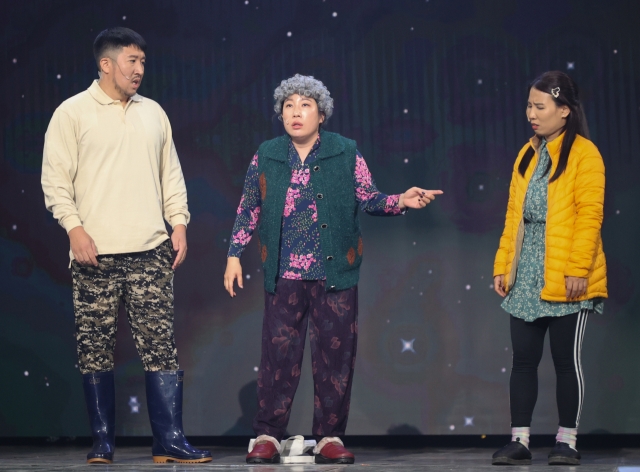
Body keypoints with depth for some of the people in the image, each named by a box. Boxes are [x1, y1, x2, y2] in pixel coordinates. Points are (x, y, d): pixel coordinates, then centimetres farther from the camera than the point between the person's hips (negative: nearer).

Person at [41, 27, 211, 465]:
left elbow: (171, 173, 19)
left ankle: (170, 440, -3)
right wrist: (74, 227, -11)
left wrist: (179, 223, 9)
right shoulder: (72, 113, 2)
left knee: (161, 345, -4)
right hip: (96, 252, -3)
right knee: (96, 349, 2)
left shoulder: (153, 112, 16)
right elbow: (55, 178, -1)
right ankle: (102, 441, 12)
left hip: (150, 250, 3)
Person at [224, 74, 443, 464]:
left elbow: (369, 198, 4)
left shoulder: (346, 153, 3)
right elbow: (249, 209, 12)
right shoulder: (267, 156, 7)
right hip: (284, 274, 1)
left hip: (335, 273, 0)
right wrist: (235, 255, 9)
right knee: (279, 352, -1)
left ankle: (330, 437, 8)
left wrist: (401, 202, -14)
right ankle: (268, 436, 6)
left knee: (335, 353, 1)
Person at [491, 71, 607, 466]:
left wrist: (578, 269, -19)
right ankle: (519, 441, 10)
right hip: (526, 277, 6)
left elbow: (589, 216, -13)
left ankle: (567, 442, 10)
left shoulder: (584, 153, -7)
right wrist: (503, 265, 9)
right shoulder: (528, 154, 14)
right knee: (524, 358, 6)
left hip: (565, 280, -6)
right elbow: (514, 215, 14)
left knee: (566, 359, 1)